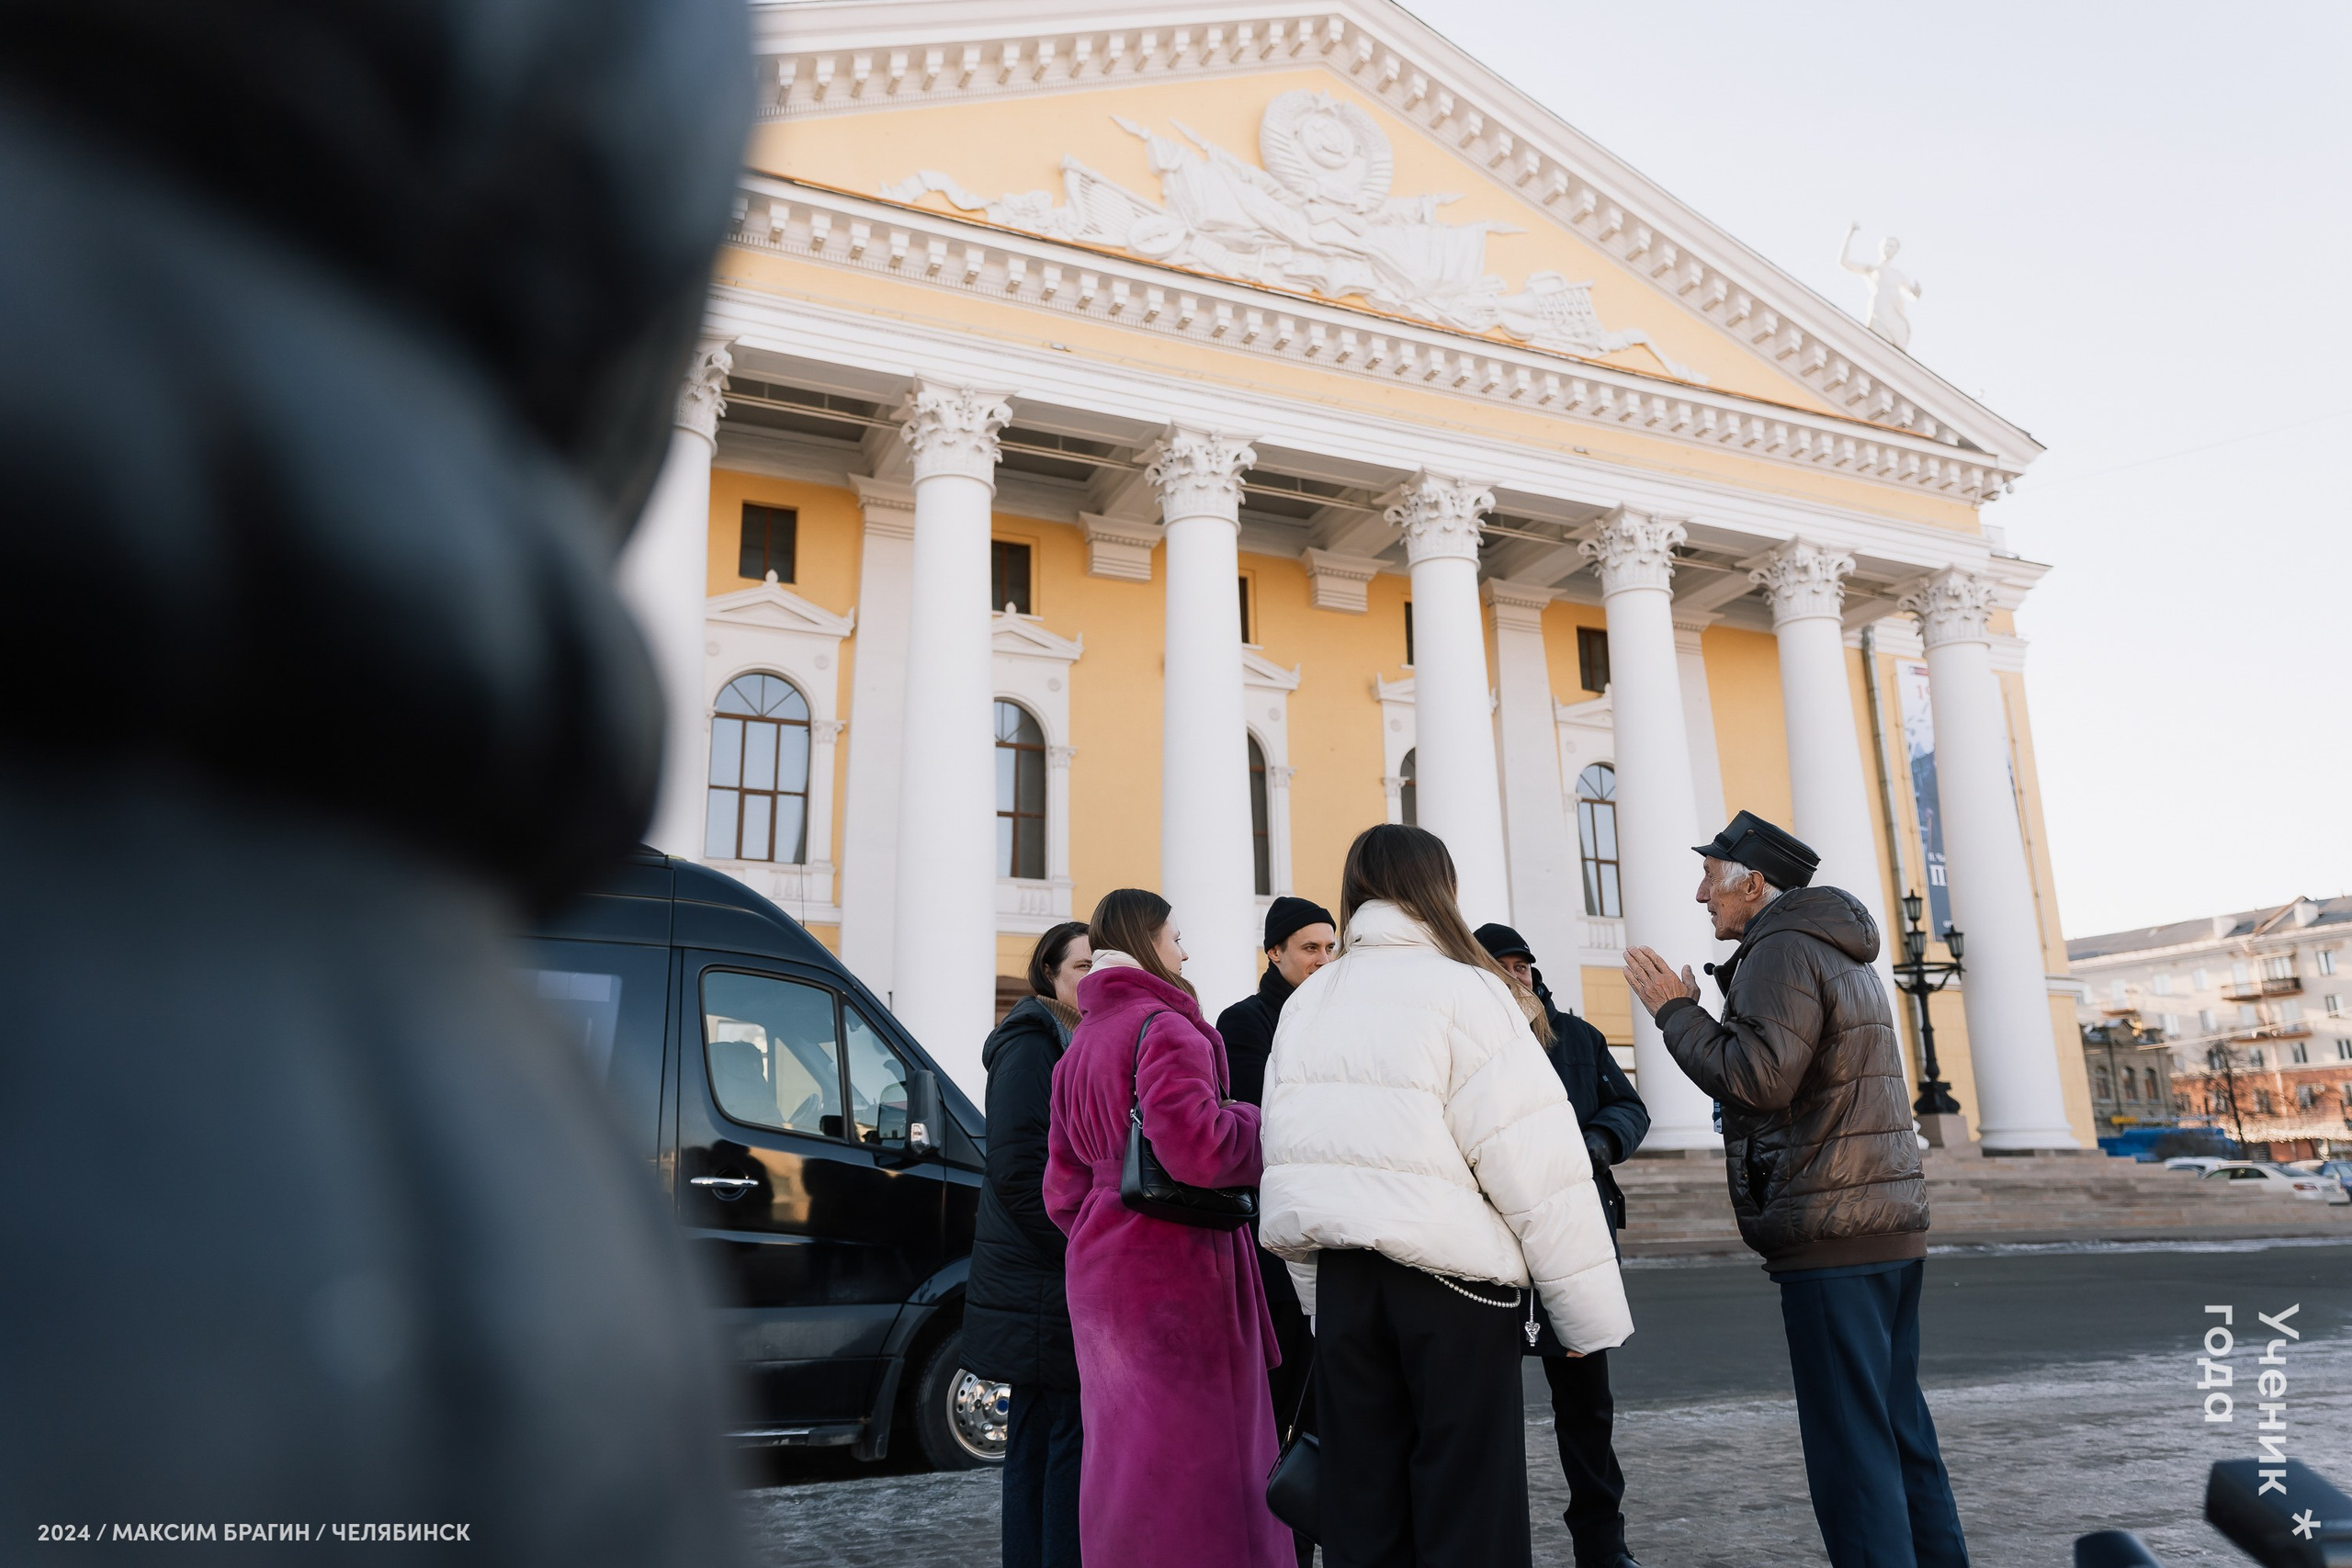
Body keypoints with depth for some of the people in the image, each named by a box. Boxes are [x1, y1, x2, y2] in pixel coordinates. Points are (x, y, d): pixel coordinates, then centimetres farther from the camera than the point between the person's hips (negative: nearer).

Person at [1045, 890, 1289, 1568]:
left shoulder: (1080, 1044, 16)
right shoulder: (1166, 1028, -12)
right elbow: (1195, 1146, -26)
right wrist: (1268, 1126, -10)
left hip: (1101, 1269, 9)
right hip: (1176, 1269, -9)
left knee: (1125, 1450, 17)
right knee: (1190, 1462, -2)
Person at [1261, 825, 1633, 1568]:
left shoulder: (1306, 1005, 9)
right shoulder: (1462, 992, -8)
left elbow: (1292, 1162, 9)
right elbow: (1538, 1168, -12)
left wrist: (1322, 1305, 15)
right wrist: (1592, 1313, -5)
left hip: (1342, 1276, 5)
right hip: (1451, 1279, -5)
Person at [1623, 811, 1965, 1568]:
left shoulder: (1782, 951, -11)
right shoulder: (1848, 957, 20)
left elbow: (1756, 1078, -21)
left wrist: (1676, 1011, -9)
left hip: (1830, 1238, -10)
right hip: (1893, 1224, 10)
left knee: (1850, 1444, -6)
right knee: (1900, 1428, 15)